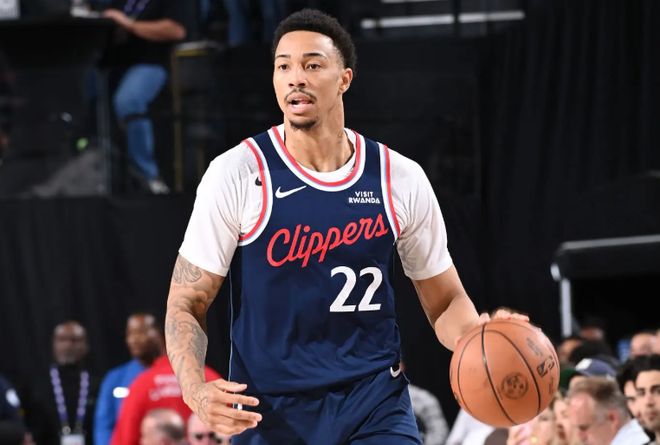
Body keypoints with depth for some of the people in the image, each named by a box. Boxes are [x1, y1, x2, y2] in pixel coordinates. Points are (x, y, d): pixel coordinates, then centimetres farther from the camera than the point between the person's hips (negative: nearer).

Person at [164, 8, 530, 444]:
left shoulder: (401, 180, 1)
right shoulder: (236, 174, -6)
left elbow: (445, 300, 11)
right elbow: (187, 304, -3)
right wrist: (196, 390, -23)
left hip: (376, 405, 1)